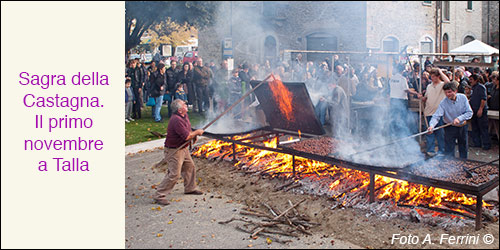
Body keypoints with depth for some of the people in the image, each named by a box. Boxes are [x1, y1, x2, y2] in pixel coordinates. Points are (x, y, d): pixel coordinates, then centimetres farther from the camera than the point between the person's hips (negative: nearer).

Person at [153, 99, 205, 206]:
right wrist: (197, 132, -12)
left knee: (190, 167, 21)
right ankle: (159, 195, -2)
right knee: (174, 174, -10)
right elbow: (186, 136, -28)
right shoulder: (176, 120, -27)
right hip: (174, 150, -10)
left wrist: (194, 135, 4)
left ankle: (190, 188, 41)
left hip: (183, 148, 10)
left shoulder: (185, 115, 6)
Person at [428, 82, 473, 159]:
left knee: (464, 151, 16)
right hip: (450, 128, -3)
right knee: (449, 151, -5)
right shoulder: (443, 103, -17)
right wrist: (431, 126, -45)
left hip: (462, 126, 3)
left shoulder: (463, 98, -10)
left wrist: (459, 118, -26)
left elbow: (469, 112, -10)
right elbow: (436, 116, -26)